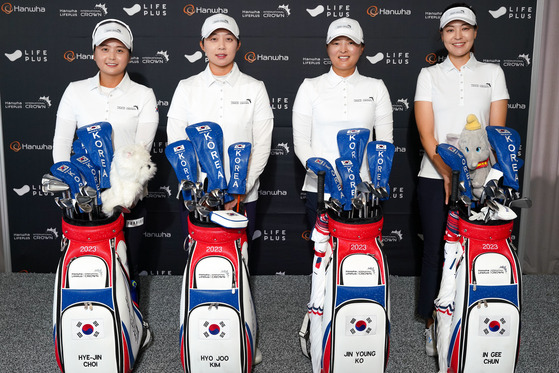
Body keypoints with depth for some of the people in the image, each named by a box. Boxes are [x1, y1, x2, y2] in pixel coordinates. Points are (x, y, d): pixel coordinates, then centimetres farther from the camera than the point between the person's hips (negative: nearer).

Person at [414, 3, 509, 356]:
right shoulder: (429, 75, 7)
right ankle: (433, 324, 18)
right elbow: (426, 134, -2)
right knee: (436, 251, 2)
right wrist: (448, 174, -16)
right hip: (435, 178, 0)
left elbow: (497, 131, 1)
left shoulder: (492, 73, 9)